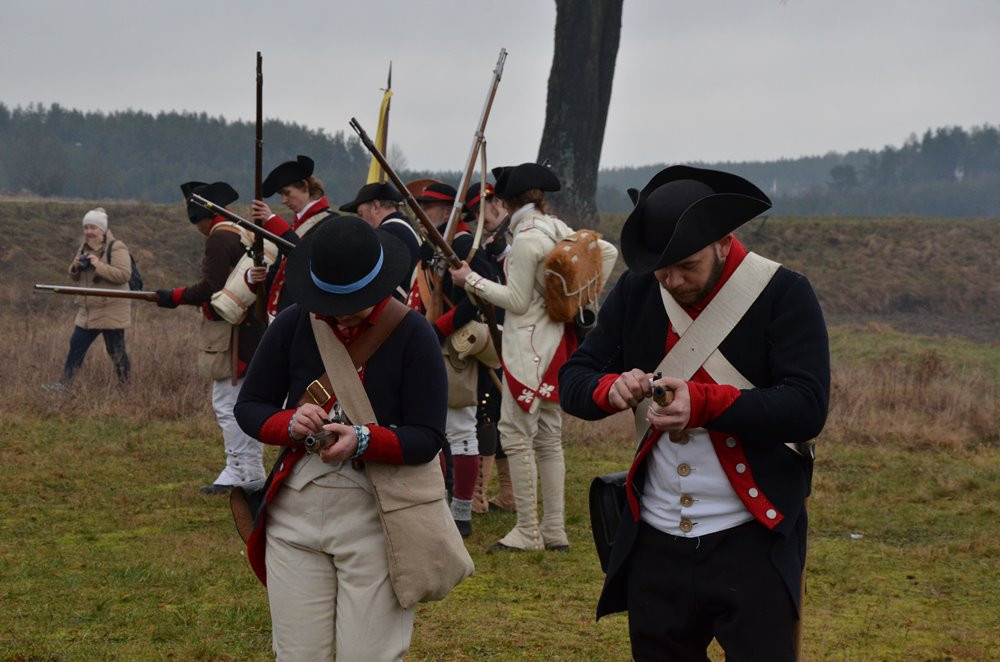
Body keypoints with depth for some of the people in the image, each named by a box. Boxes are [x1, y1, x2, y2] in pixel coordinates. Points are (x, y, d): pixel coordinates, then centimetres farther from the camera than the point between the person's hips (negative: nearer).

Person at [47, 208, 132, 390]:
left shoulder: (116, 248, -12)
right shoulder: (84, 248, 12)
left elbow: (124, 274, -22)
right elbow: (76, 278, 19)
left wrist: (99, 266, -28)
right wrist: (75, 268, -5)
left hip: (112, 311, -7)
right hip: (88, 310, 7)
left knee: (116, 351, 0)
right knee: (76, 345, 8)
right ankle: (64, 383, 13)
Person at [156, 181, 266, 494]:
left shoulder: (219, 240, -13)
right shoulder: (245, 236, 15)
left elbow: (211, 287, -19)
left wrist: (175, 297, -7)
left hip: (230, 335, -10)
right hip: (252, 330, 10)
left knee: (227, 404, -6)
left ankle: (246, 473, -5)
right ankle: (248, 472, 18)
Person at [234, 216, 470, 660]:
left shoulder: (411, 335, -7)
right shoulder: (292, 325, 2)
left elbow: (427, 438, -9)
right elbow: (248, 407, 7)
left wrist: (364, 439, -27)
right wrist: (289, 424, -15)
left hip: (377, 518, -3)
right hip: (295, 511, 3)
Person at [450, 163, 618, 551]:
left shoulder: (526, 238, -16)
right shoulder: (559, 230, 9)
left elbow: (517, 301, -14)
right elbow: (608, 252, 17)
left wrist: (471, 280, -9)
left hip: (529, 345, -9)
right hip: (556, 341, 9)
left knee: (516, 434, -4)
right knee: (549, 437, 12)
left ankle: (528, 532, -4)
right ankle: (554, 530, 15)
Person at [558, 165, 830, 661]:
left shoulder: (783, 295, -10)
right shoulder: (635, 294, 3)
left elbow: (807, 408, -18)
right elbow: (572, 381, 3)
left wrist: (703, 403, -30)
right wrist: (611, 389, -21)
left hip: (751, 543, -4)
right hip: (655, 542, 4)